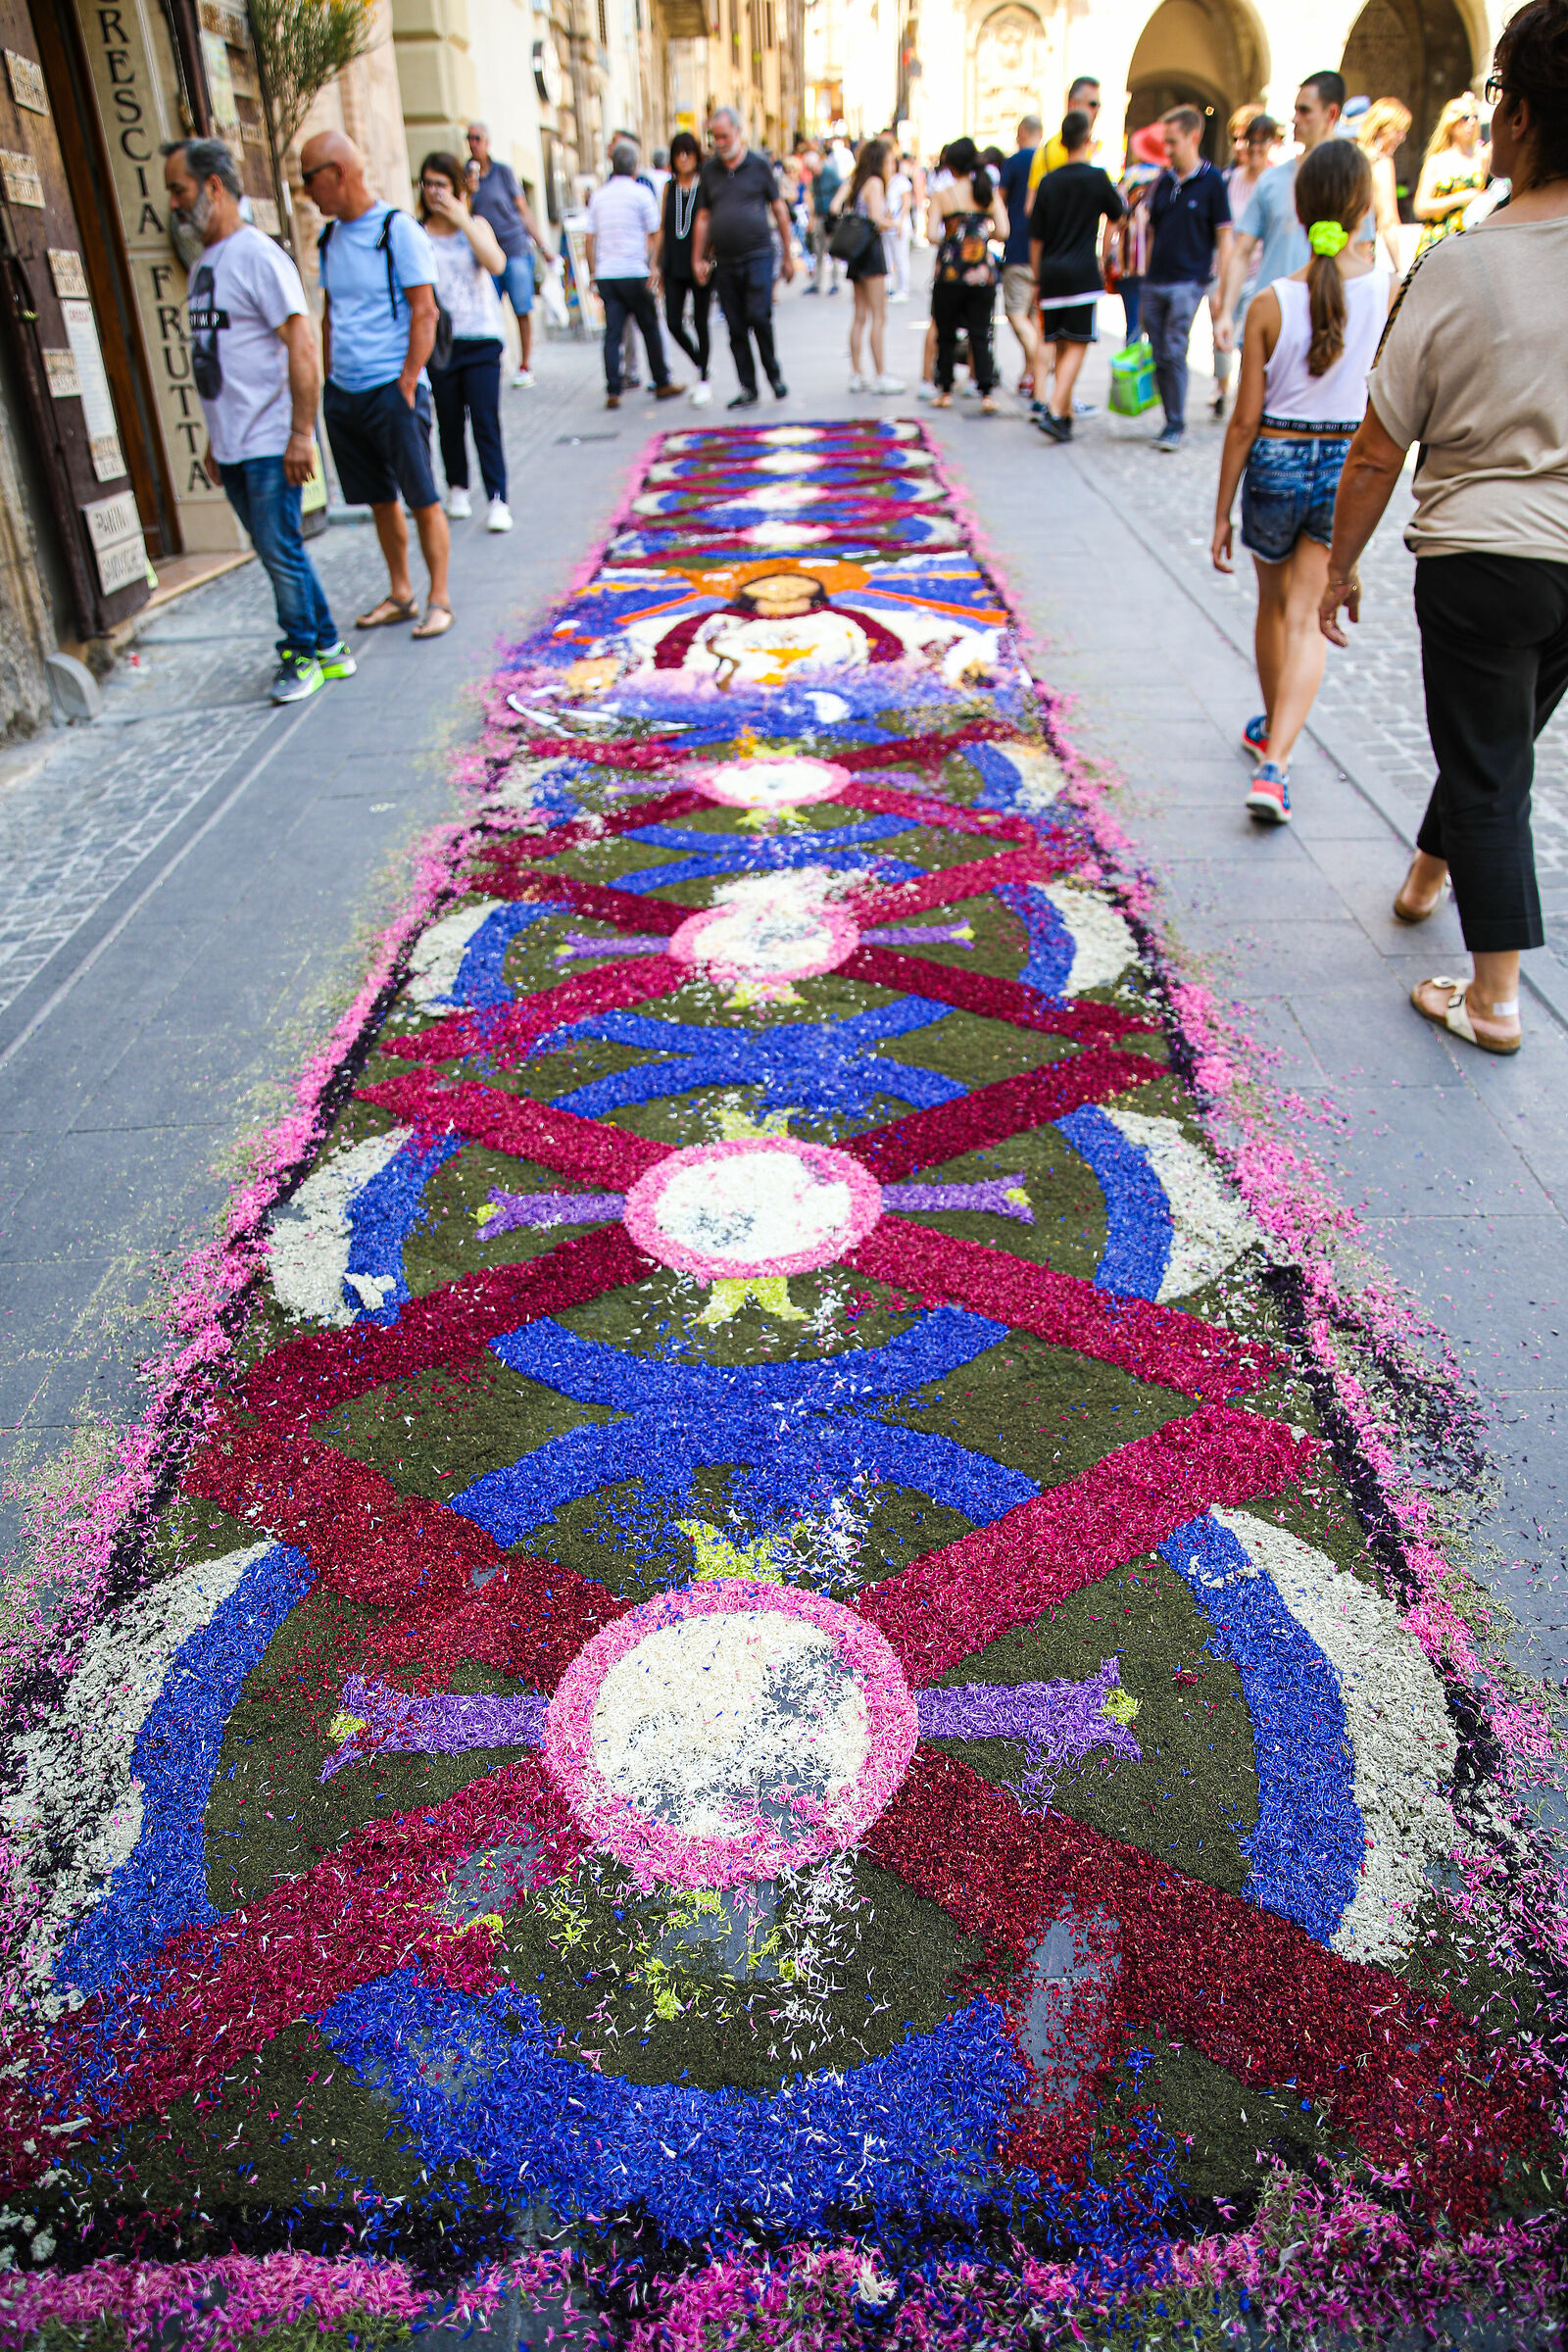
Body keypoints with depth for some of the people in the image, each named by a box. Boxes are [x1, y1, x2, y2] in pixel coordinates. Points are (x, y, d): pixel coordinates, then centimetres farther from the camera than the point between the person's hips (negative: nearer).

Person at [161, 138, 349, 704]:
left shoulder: (258, 255, -10)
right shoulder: (204, 263, 16)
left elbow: (302, 347, -16)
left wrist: (301, 434, -21)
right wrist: (214, 441, 20)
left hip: (270, 444, -8)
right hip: (231, 445, 9)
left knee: (280, 551, -5)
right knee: (274, 551, 10)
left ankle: (302, 653, 9)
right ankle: (326, 647, 18)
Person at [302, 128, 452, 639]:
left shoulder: (399, 230, -6)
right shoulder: (329, 239, 13)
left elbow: (424, 313, -10)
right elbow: (330, 315, 19)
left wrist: (407, 385, -15)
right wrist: (330, 383, 12)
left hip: (392, 390, -6)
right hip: (343, 394, 7)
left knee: (422, 499, -3)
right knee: (380, 501, 10)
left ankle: (438, 600, 4)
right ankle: (399, 595, 19)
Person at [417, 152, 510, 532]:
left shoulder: (476, 226, 6)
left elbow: (496, 265, -12)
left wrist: (463, 221, -15)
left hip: (480, 339, -1)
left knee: (485, 421, -9)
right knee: (449, 421, 6)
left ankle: (498, 500, -8)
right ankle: (457, 489, 24)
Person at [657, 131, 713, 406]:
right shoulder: (669, 187, 10)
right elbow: (662, 228, 13)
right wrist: (655, 262, 8)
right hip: (674, 266, 4)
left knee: (700, 323, -1)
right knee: (673, 323, -2)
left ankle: (704, 382, 11)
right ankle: (700, 366, 21)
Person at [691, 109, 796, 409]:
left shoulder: (759, 165, 4)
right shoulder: (709, 170, 11)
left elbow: (779, 209, 7)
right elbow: (703, 217, 13)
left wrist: (787, 256, 6)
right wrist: (698, 258, 5)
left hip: (758, 255, -3)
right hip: (724, 261, 3)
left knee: (759, 317, -15)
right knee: (736, 327, 2)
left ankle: (773, 373, 5)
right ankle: (748, 388, 10)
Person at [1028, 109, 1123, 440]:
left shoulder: (1049, 181, 6)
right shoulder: (1096, 177, -3)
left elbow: (1036, 238, 8)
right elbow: (1117, 215, 14)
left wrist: (1037, 278, 17)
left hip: (1051, 273, 4)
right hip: (1082, 273, -4)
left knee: (1055, 343, 12)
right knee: (1076, 347, -4)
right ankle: (1055, 411, -18)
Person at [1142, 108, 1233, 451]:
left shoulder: (1211, 181, -2)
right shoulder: (1163, 182, 12)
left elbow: (1224, 238, -3)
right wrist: (1146, 278, 15)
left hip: (1189, 280, -5)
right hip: (1155, 281, 5)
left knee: (1174, 353, -13)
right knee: (1160, 356, 5)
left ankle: (1176, 426, -4)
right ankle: (1171, 422, 15)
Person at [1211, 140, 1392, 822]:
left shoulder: (1271, 303, -9)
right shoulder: (1394, 292, -7)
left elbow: (1245, 420, -7)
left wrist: (1222, 512, 2)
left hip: (1276, 464, 0)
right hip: (1350, 465, 0)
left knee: (1275, 606, 20)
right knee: (1306, 618, 2)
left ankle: (1271, 729, 40)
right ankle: (1274, 763, -15)